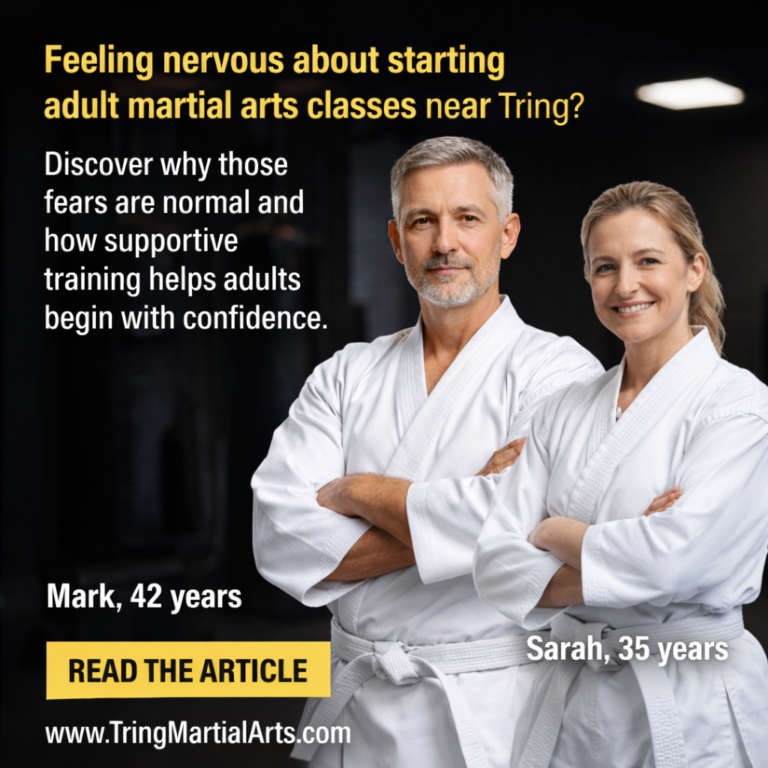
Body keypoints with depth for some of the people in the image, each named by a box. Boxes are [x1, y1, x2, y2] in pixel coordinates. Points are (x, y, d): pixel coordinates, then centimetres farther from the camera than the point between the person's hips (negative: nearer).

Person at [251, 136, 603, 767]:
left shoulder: (560, 371, -8)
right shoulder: (345, 376, 5)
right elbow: (281, 543, -7)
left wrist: (359, 491, -10)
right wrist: (451, 519, -17)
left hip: (488, 714, -3)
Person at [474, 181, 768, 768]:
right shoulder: (565, 411, 6)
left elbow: (678, 557, -23)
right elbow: (497, 565, -3)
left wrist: (555, 533, -8)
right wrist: (622, 559, -18)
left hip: (691, 717, -4)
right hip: (569, 704, 5)